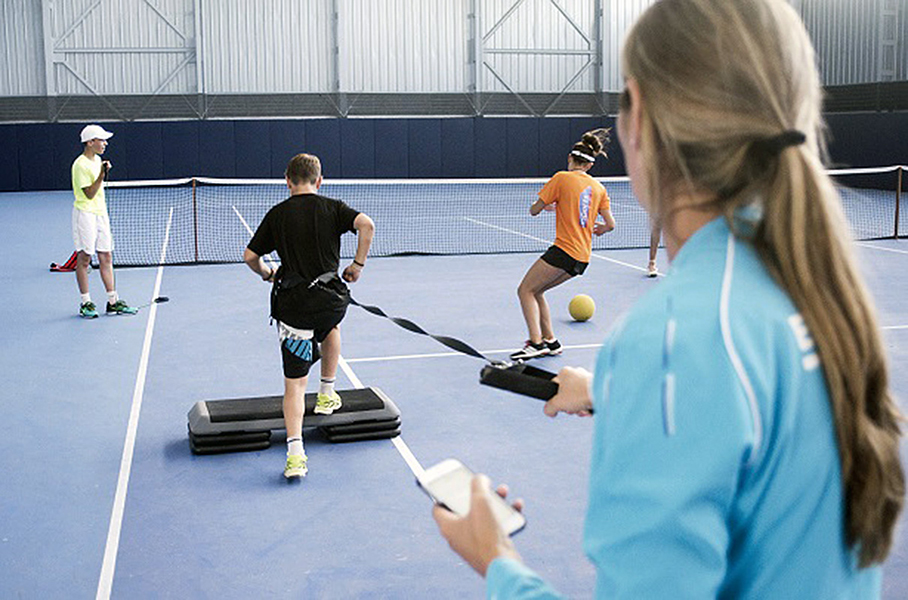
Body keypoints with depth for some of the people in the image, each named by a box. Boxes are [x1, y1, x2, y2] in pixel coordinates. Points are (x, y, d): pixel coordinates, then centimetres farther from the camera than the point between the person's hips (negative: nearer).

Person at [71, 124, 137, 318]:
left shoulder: (97, 160, 13)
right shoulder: (80, 165, -14)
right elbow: (89, 194, -16)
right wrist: (101, 176, -25)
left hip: (101, 213, 8)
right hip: (85, 213, -8)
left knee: (106, 257, 7)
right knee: (84, 258, -1)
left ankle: (112, 302, 10)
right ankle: (85, 303, 7)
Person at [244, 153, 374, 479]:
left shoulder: (277, 214, 7)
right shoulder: (332, 207, 4)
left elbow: (250, 256, 7)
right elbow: (366, 225, -12)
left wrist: (267, 274, 27)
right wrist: (358, 264, -1)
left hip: (292, 303, -1)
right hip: (331, 297, 1)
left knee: (295, 382, 1)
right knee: (331, 326, 38)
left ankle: (295, 453, -12)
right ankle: (327, 394, 42)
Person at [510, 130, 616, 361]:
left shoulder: (562, 178, -4)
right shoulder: (599, 188, 11)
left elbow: (534, 210, -2)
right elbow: (610, 224, 8)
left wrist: (544, 205, 21)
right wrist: (597, 227, 30)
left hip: (564, 250, -7)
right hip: (583, 257, 7)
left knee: (526, 290, 0)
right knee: (535, 291, 18)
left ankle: (536, 343, -13)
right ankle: (549, 339, 15)